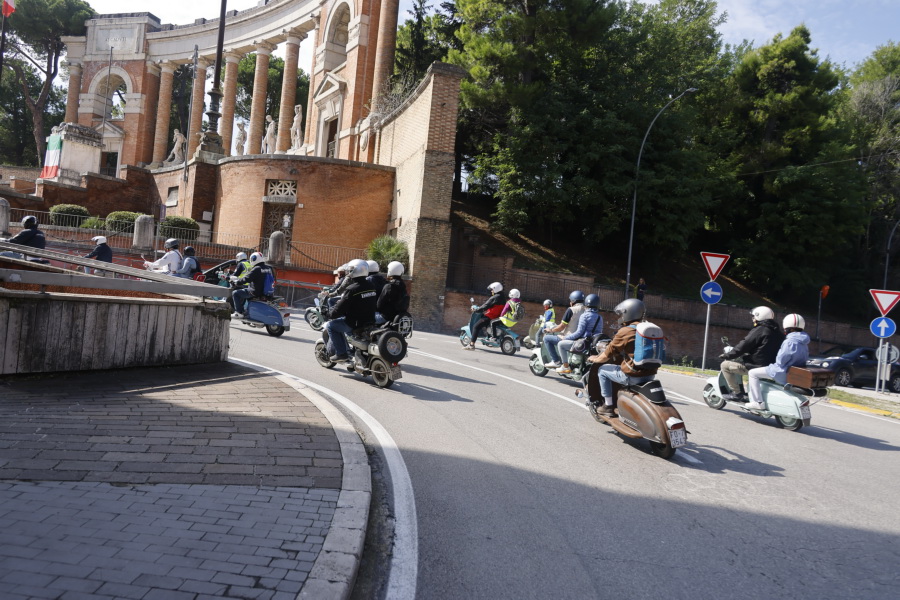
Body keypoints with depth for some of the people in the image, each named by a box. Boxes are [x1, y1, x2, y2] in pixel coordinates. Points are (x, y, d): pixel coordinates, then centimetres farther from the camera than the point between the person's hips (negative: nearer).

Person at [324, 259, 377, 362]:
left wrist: (331, 315, 6)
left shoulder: (351, 290, -19)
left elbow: (340, 308, -16)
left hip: (355, 324, -8)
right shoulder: (371, 286, 4)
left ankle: (341, 353, 1)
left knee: (330, 325, 7)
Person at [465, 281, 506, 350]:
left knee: (476, 326, -11)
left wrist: (476, 309, -5)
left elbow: (486, 306, -16)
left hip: (490, 317, -10)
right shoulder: (503, 298, 15)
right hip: (498, 317, 10)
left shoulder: (495, 297, -13)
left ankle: (472, 344, -22)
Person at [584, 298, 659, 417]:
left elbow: (607, 355, -3)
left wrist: (595, 359, 18)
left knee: (602, 370, 13)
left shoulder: (625, 332, -10)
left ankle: (608, 406, 14)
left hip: (634, 376, -7)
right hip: (651, 375, 7)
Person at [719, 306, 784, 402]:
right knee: (738, 363, 32)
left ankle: (736, 393, -4)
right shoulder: (777, 332, 12)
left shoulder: (759, 330, -14)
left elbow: (743, 346, -14)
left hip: (757, 366, -9)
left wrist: (727, 355, -1)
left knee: (725, 365, -3)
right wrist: (747, 354, 30)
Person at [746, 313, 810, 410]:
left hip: (784, 375, -10)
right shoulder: (804, 343, 9)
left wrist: (771, 366, 0)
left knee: (752, 373, -4)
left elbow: (780, 361, -22)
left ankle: (759, 402, -8)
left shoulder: (790, 342, -20)